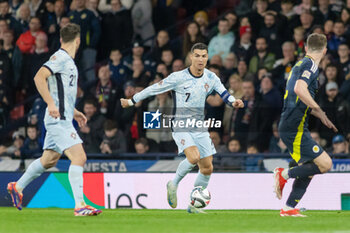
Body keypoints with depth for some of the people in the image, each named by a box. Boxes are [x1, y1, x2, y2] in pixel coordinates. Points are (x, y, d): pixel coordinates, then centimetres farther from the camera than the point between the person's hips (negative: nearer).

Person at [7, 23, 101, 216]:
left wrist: (74, 112, 26)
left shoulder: (68, 61, 17)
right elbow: (39, 77, -24)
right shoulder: (60, 58, -13)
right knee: (79, 157, -17)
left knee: (49, 160, 20)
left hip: (62, 119, 10)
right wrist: (51, 104, -29)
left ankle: (17, 187, 34)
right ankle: (80, 206, -20)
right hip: (59, 120, -10)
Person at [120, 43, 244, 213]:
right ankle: (174, 184, -2)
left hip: (200, 128, 5)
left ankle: (193, 205, 18)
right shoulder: (178, 78, -11)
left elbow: (223, 93, -6)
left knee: (207, 168, 2)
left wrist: (234, 102, -29)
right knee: (194, 156, -28)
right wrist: (131, 101, 3)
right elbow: (154, 89, -4)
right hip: (181, 127, -5)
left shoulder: (211, 78, 2)